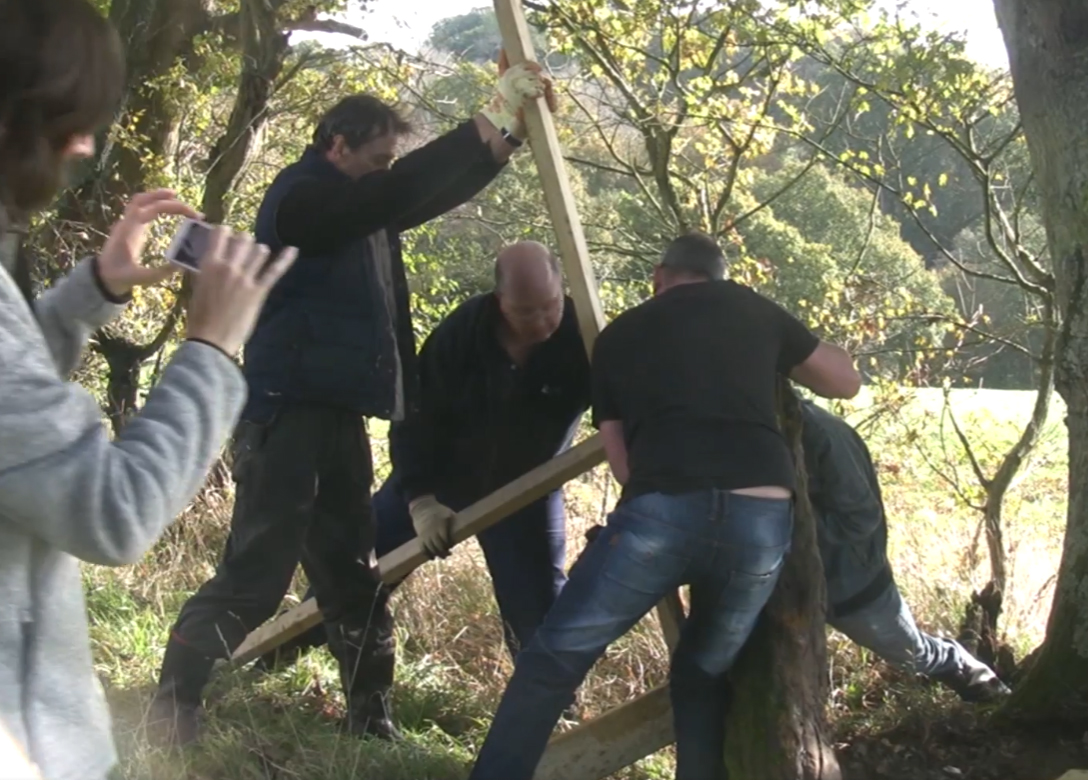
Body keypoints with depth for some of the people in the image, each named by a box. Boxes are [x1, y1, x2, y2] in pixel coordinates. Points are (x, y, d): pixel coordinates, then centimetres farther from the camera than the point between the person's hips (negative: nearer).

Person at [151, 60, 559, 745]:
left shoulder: (362, 209, 16)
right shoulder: (300, 197, -10)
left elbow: (438, 193, 21)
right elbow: (399, 191, -23)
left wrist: (512, 127, 8)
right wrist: (494, 120, -22)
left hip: (340, 412, 9)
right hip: (289, 410, -9)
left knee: (353, 573, 12)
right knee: (257, 574, -8)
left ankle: (372, 721, 20)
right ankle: (172, 706, 5)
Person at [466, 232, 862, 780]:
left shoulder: (620, 335, 20)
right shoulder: (755, 312, 21)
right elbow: (846, 381, 32)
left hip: (662, 512, -2)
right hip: (762, 517, 2)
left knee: (553, 660, 10)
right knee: (705, 672, 24)